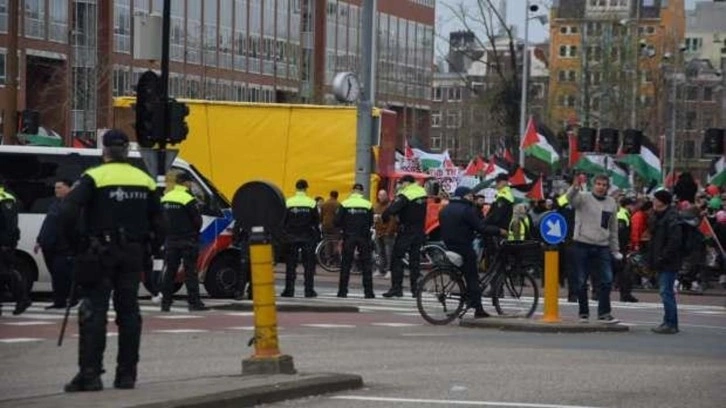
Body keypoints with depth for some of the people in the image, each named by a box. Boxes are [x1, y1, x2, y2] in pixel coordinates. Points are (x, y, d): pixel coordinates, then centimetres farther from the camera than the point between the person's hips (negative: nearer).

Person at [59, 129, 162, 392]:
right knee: (128, 312, 10)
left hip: (99, 254, -4)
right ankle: (126, 375, 11)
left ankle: (90, 374, -11)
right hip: (132, 256, 5)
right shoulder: (144, 181, 10)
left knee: (93, 312, -4)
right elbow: (156, 221, 12)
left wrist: (70, 237, -6)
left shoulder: (94, 178, -7)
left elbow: (69, 210, -18)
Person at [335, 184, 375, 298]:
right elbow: (371, 223, 3)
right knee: (366, 264, 6)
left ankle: (342, 291, 3)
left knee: (345, 264, 6)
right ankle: (368, 292, 2)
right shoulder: (368, 205, -2)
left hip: (349, 237, -1)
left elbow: (337, 221, -6)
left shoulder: (345, 204, -6)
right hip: (364, 237, 1)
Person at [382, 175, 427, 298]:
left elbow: (392, 209, -24)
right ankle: (415, 288, 10)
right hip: (420, 232, 7)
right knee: (415, 259, 11)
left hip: (406, 231, -7)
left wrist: (384, 217, -10)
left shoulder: (405, 195, -15)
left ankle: (396, 287, -8)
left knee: (397, 259, -2)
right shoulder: (422, 193, 9)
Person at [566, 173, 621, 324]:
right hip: (583, 245, -3)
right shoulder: (583, 198, 0)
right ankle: (583, 313, 14)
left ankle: (604, 313, -4)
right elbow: (570, 198, -23)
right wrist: (575, 187, -45)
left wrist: (615, 249, 16)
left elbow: (613, 228, 18)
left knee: (607, 279, -8)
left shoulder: (611, 202, 13)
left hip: (602, 247, 3)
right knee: (582, 282, 3)